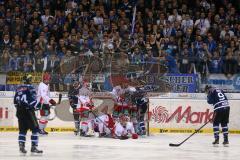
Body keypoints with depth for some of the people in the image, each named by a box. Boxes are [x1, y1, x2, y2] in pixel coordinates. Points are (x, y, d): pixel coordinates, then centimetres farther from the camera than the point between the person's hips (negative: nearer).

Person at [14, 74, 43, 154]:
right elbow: (33, 99, -13)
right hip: (28, 110, -7)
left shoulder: (19, 88, 15)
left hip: (20, 111, 7)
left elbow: (15, 101, 18)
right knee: (35, 128, -2)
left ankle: (21, 145, 4)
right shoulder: (30, 88, -7)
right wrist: (34, 106, 3)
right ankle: (34, 146, -8)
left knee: (23, 129, 13)